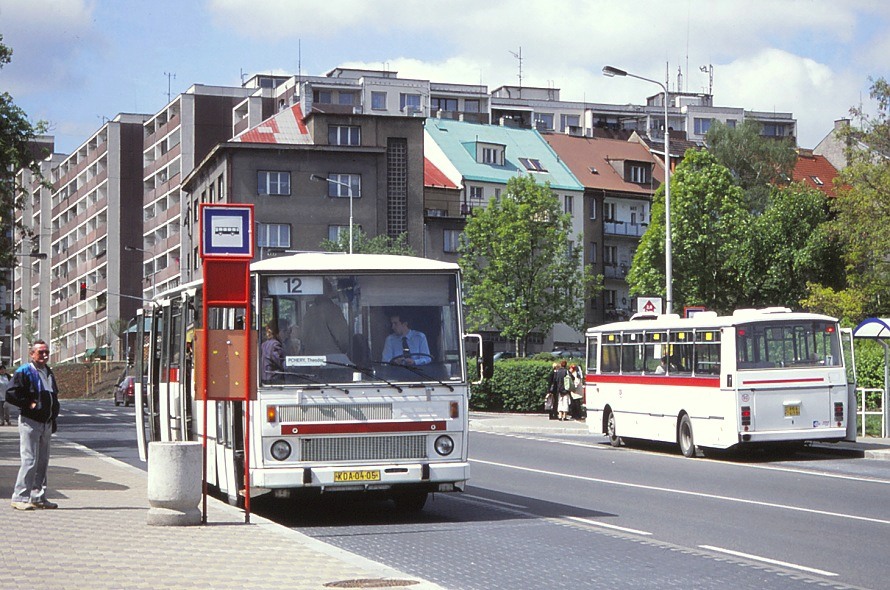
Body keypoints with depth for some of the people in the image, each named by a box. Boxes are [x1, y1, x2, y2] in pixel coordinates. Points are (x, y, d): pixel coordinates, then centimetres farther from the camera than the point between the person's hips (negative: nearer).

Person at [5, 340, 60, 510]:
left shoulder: (49, 373, 17)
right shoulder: (24, 372, -8)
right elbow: (11, 394, -15)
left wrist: (53, 418, 16)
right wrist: (29, 404, -17)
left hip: (46, 424, 8)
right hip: (30, 422, -8)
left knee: (43, 461, 10)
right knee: (30, 460, -11)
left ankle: (38, 497, 16)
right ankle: (19, 498, -7)